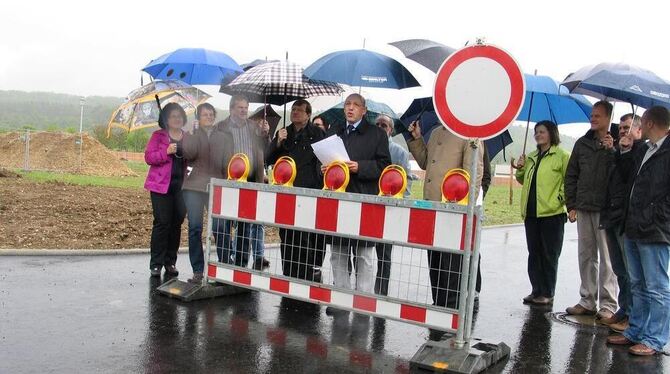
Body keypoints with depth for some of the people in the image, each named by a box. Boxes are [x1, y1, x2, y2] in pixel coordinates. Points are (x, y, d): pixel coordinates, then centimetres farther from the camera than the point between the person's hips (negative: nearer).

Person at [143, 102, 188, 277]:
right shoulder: (158, 135, 3)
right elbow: (148, 157, -4)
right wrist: (166, 151, -18)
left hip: (181, 185, 4)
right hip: (162, 184, -4)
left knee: (177, 223, 4)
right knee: (162, 222, -5)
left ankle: (170, 262, 15)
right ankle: (156, 264, 4)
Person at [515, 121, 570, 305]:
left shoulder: (561, 155, -5)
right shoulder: (531, 157, 16)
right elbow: (524, 180, 25)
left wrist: (561, 197, -16)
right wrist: (520, 169, 8)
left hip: (552, 213, -7)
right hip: (531, 213, 7)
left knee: (549, 255, 2)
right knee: (534, 254, 12)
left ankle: (547, 294, 11)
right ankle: (536, 290, 21)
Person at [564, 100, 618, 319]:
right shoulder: (582, 143, 12)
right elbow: (571, 176, 14)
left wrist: (612, 151, -20)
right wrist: (571, 205, 8)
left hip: (606, 209, -5)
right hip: (583, 209, 5)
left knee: (607, 258, -3)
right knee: (586, 256, 10)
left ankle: (608, 305, 4)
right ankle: (588, 301, 19)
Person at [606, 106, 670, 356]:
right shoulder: (642, 150, 14)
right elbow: (627, 178, 22)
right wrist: (625, 151, 11)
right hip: (634, 229, 9)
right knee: (638, 286, 17)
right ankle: (635, 332, 28)